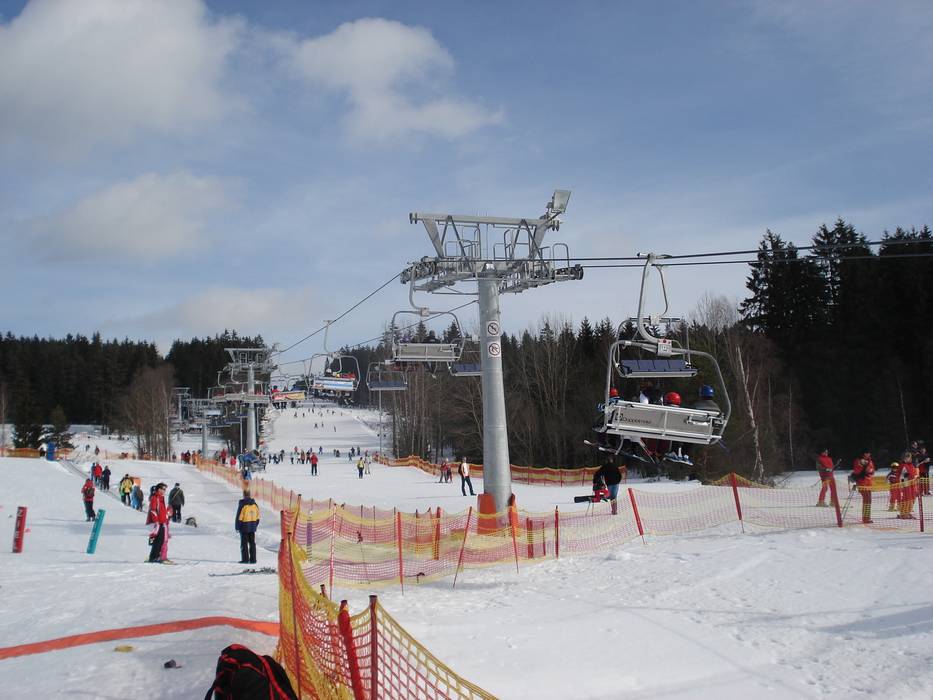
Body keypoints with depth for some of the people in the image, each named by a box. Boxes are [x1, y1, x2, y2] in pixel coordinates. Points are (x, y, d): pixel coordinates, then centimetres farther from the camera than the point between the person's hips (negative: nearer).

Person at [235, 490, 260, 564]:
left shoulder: (242, 505, -15)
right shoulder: (254, 504, 4)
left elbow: (239, 517, -14)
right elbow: (257, 517, 10)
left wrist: (237, 527, -4)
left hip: (244, 527, -5)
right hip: (252, 527, 5)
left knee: (244, 543, 2)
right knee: (252, 543, 10)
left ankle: (245, 559, 1)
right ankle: (253, 559, 10)